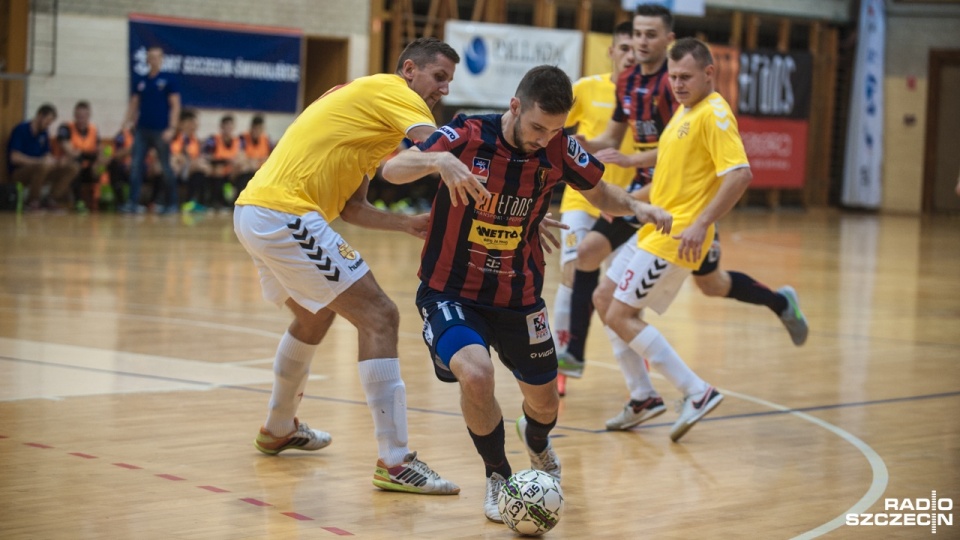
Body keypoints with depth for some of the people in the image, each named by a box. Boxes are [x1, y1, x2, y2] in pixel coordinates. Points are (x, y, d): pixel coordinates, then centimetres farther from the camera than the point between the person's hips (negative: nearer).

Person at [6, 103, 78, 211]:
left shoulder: (43, 132, 10)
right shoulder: (21, 130, -12)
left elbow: (47, 155, 16)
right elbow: (15, 158, -21)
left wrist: (56, 161, -9)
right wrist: (40, 161, -26)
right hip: (18, 173, -8)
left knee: (72, 168, -8)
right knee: (44, 165, -39)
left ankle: (51, 199, -13)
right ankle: (32, 201, -21)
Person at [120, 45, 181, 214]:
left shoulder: (169, 80, 0)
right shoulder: (139, 81, 12)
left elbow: (175, 106, -3)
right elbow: (134, 104, 15)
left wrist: (171, 128, -12)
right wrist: (129, 121, -2)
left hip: (161, 131, -4)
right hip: (142, 130, 4)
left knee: (165, 167, 2)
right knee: (135, 165, -5)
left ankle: (171, 204, 12)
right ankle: (133, 202, -6)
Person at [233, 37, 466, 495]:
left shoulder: (365, 104, 23)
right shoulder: (390, 90, -4)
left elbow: (350, 206, 20)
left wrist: (407, 224, 7)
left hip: (253, 211, 10)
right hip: (285, 214, -10)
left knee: (314, 315, 32)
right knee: (379, 318, -10)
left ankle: (278, 429, 49)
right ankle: (394, 462, -14)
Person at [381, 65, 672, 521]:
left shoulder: (559, 149, -10)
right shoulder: (469, 136, -20)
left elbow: (601, 195, 7)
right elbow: (392, 169, -30)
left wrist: (635, 206, -16)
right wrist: (437, 161, -51)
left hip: (519, 296, 4)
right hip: (451, 291, -4)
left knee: (544, 401, 13)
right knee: (476, 374, -29)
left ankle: (536, 441, 54)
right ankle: (498, 475, 0)